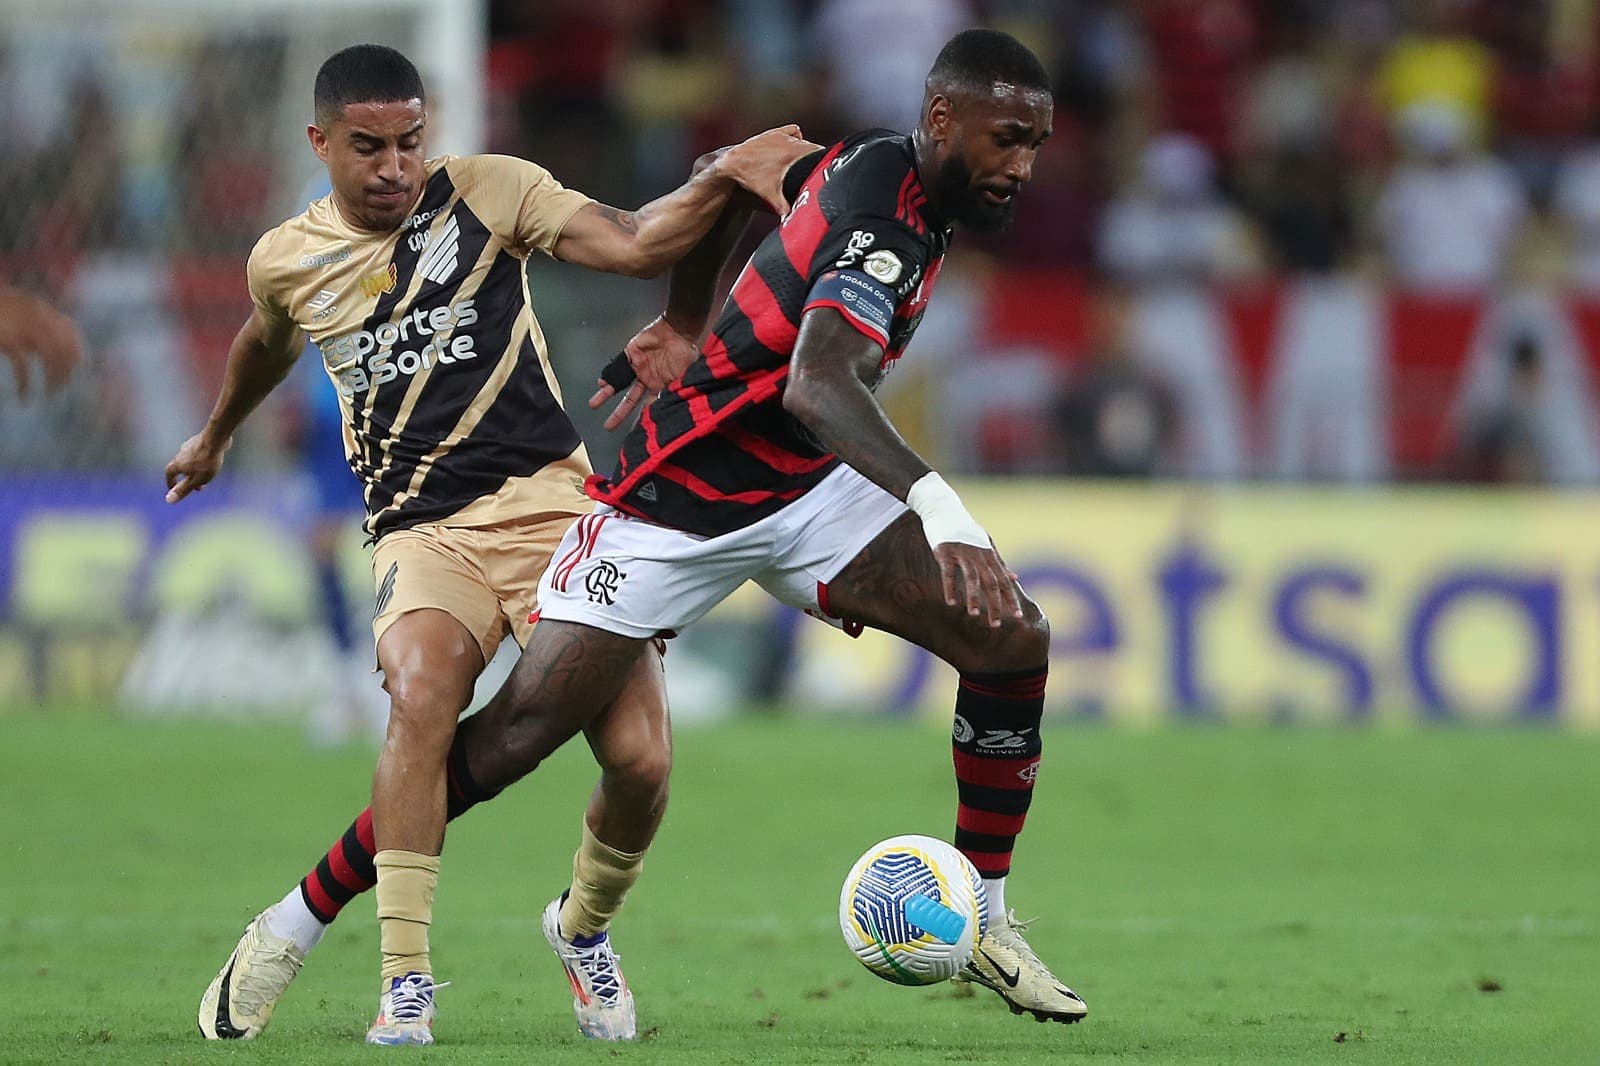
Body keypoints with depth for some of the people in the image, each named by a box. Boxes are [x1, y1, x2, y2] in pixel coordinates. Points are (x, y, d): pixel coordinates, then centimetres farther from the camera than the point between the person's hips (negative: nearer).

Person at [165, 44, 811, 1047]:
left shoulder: (485, 190, 1)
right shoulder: (286, 261, 9)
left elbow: (632, 243, -8)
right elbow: (267, 344, 32)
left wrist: (721, 177, -25)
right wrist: (216, 436, 50)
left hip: (550, 502, 0)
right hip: (422, 531, 0)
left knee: (640, 758, -13)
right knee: (422, 696, -33)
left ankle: (585, 929, 21)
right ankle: (407, 990, -30)